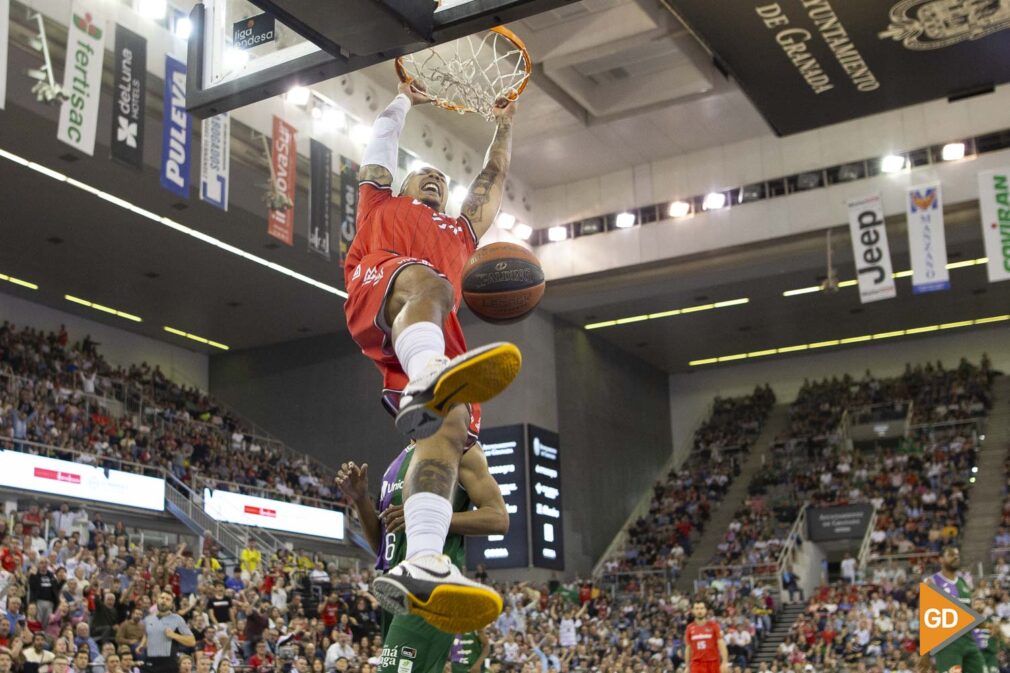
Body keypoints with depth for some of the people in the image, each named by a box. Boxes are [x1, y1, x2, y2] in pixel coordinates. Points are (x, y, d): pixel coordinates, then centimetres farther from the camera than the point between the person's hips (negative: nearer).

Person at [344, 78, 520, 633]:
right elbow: (383, 137, 45)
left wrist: (504, 125, 58)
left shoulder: (460, 232, 46)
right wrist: (406, 98, 60)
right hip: (377, 290, -3)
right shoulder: (381, 203, 38)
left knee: (449, 429, -26)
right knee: (428, 280, -39)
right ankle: (426, 381, -74)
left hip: (437, 341, 3)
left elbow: (493, 178, 52)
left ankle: (420, 566, -47)